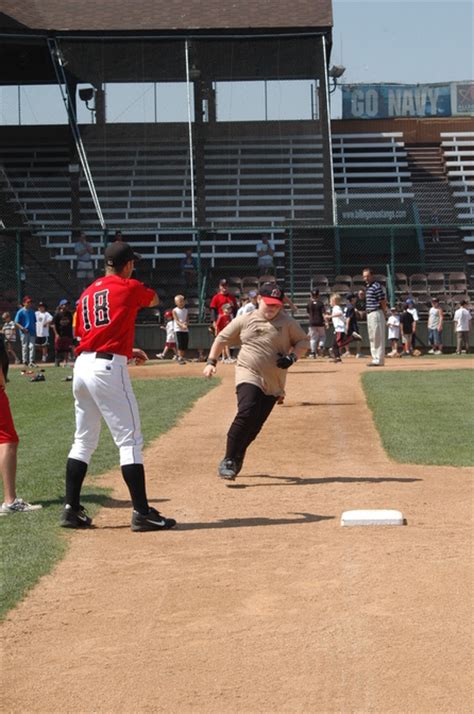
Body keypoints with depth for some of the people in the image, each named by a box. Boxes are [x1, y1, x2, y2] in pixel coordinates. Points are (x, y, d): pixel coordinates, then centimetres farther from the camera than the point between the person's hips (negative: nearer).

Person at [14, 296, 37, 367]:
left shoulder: (32, 311, 13)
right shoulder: (21, 312, -2)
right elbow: (16, 323, -4)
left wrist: (35, 331, 14)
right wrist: (22, 328, -18)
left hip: (32, 332, 4)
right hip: (24, 333, -4)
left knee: (32, 346, -5)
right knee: (25, 347, 0)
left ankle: (31, 362, -7)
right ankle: (25, 362, 6)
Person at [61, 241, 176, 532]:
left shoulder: (87, 294, 18)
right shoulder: (130, 287, 0)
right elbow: (154, 300, 21)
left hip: (82, 366, 7)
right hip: (109, 369, -7)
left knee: (84, 440, 15)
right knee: (130, 440, -4)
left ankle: (72, 509, 16)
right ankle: (142, 513, -6)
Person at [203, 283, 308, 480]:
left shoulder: (287, 323, 5)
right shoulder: (244, 320, 5)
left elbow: (303, 341, 10)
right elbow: (222, 338, 14)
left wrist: (292, 357, -8)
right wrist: (211, 362, 7)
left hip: (273, 383, 2)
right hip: (249, 376, -2)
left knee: (255, 426, 1)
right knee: (247, 413, -24)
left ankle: (236, 459, 23)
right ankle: (228, 461, -20)